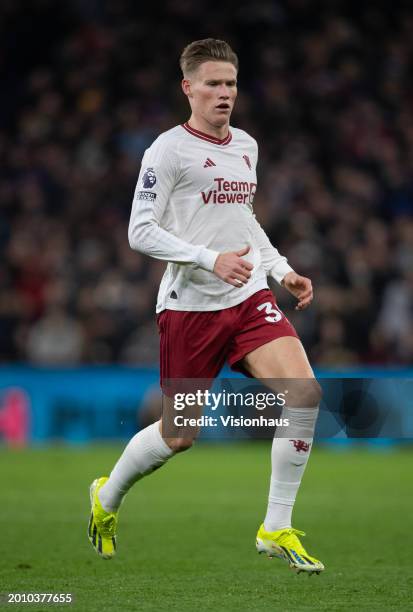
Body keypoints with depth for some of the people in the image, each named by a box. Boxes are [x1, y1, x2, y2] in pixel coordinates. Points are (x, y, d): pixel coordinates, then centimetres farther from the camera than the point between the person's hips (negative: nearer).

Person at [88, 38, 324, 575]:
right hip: (189, 305, -5)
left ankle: (276, 530, -8)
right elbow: (140, 232, -11)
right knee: (180, 434, 2)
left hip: (250, 298, 5)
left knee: (305, 394, -17)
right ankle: (107, 498, 33)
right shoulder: (168, 150, -7)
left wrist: (283, 270, 16)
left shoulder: (246, 147, 14)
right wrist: (211, 259, -21)